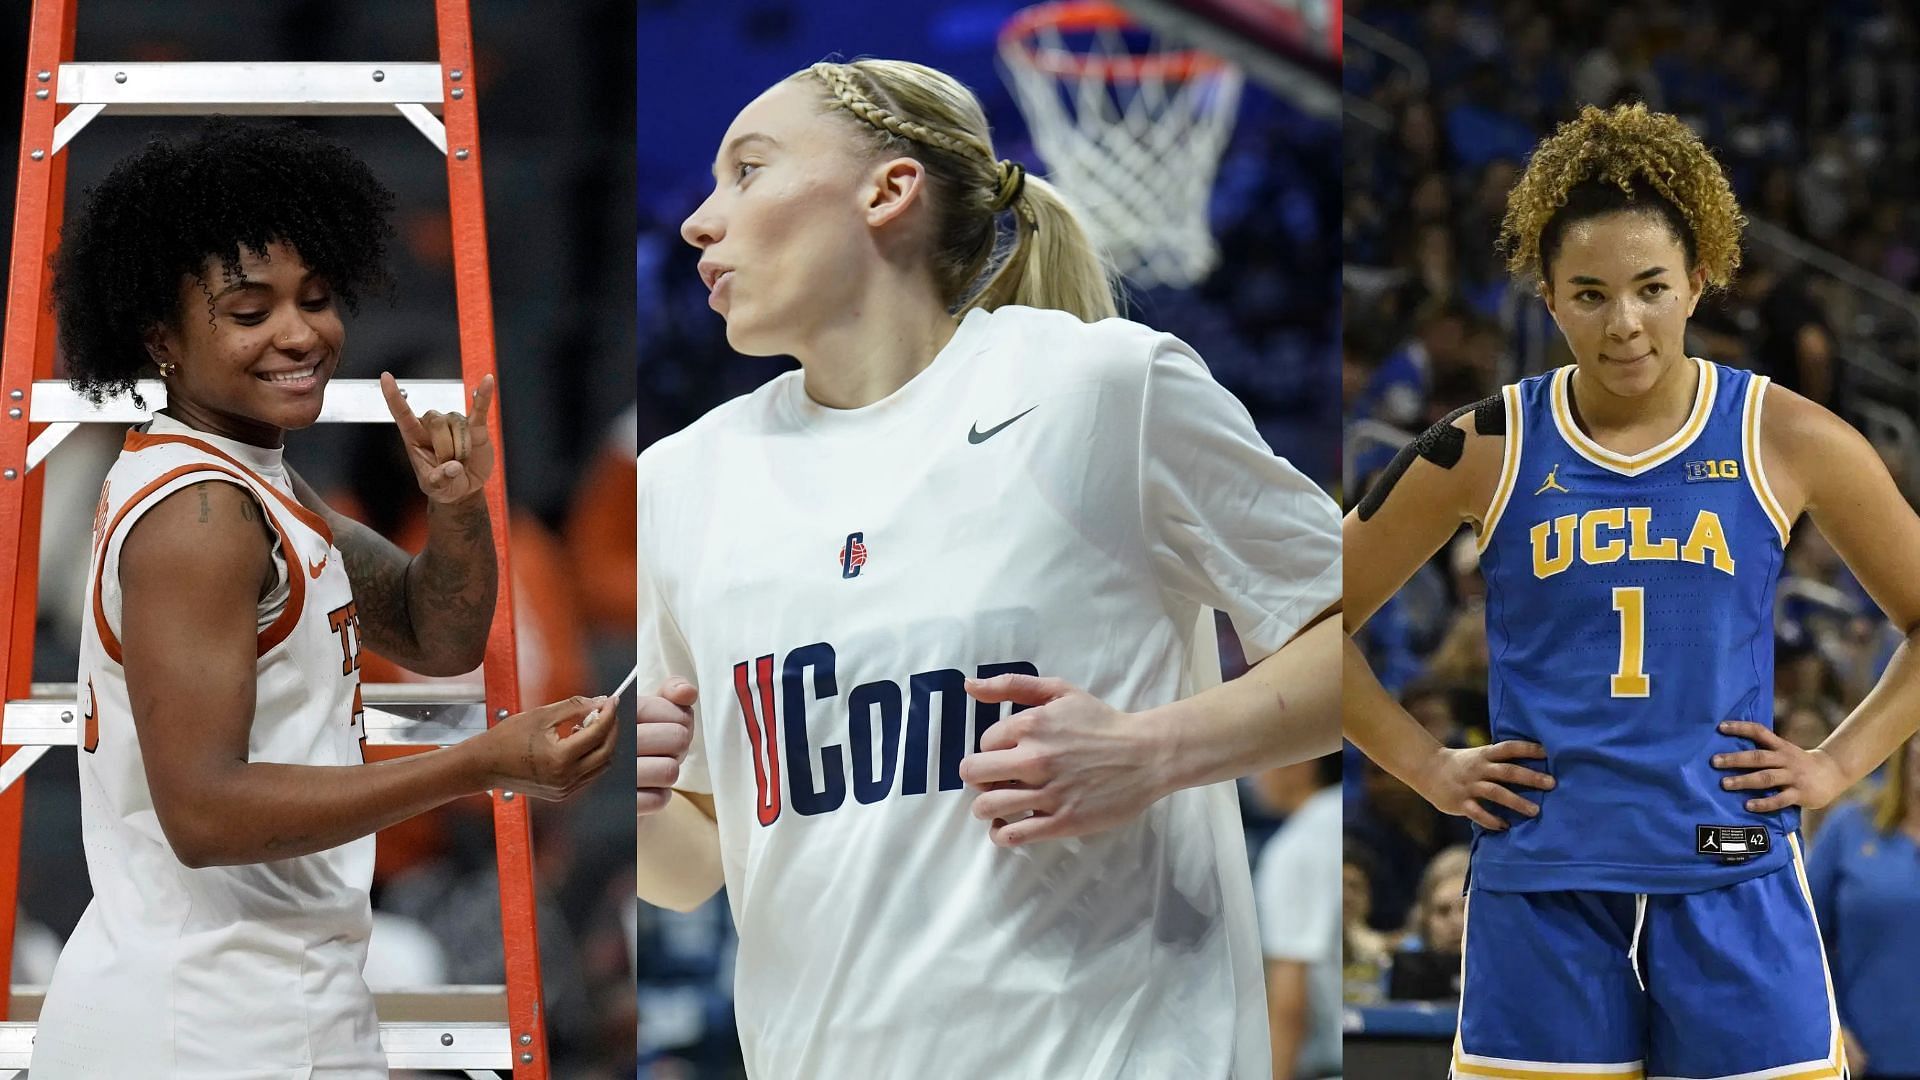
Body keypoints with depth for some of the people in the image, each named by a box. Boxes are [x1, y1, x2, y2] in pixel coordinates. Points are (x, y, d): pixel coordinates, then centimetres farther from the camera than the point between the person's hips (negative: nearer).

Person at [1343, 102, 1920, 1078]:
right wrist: (1425, 766, 4)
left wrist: (1839, 763, 1)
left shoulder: (1785, 442, 1)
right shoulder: (1485, 452, 2)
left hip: (1732, 888, 0)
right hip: (1540, 889, 0)